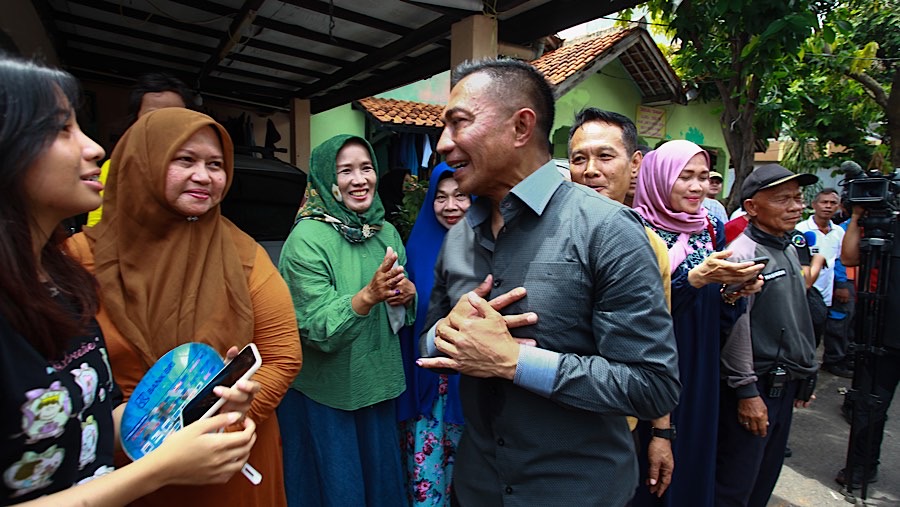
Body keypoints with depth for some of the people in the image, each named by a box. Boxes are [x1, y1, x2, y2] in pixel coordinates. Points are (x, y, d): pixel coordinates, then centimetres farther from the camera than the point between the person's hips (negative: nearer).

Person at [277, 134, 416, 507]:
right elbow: (317, 328, -21)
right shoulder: (307, 238, -18)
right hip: (323, 394, -5)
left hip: (378, 385, 5)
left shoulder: (387, 232, -1)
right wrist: (368, 295, -36)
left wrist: (408, 292, -12)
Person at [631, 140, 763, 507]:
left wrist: (734, 291, -7)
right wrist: (695, 278, -29)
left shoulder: (712, 229, 7)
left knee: (696, 452, 16)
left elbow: (712, 306, 13)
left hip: (700, 373, 6)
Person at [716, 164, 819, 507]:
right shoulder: (743, 253, -16)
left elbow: (797, 320, 19)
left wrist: (804, 376, 20)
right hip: (754, 388, -8)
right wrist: (747, 391, -18)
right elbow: (736, 329, -19)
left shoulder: (789, 249, 12)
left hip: (785, 386, 8)